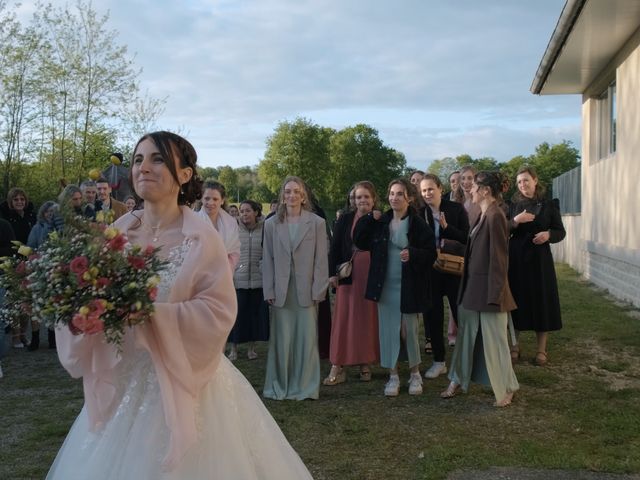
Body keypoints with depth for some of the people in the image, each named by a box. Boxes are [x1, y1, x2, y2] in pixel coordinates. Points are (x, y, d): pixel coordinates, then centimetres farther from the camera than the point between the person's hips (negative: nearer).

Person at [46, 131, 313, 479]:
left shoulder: (200, 238, -13)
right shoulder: (119, 231, 1)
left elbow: (218, 312, -18)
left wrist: (148, 314, -23)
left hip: (178, 380, -4)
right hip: (122, 380, 5)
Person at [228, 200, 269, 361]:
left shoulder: (264, 230, 0)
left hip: (258, 280, 0)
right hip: (237, 280, 0)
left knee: (255, 313, 8)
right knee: (236, 313, 2)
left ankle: (252, 347, 23)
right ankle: (233, 348, 16)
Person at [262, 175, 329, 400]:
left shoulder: (317, 223, 2)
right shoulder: (271, 224, 7)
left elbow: (321, 259, 1)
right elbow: (267, 260, 7)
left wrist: (318, 290, -4)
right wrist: (269, 291, 1)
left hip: (307, 291, -1)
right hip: (281, 291, 1)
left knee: (307, 338, 2)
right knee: (281, 339, 4)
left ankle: (304, 386, 15)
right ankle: (280, 386, 18)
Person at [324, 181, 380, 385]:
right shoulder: (345, 219, 4)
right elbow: (335, 247, 2)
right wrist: (333, 273, -5)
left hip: (372, 276, 1)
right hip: (348, 276, 0)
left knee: (369, 320, 6)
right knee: (343, 319, -1)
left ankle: (366, 364, 18)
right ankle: (338, 367, 3)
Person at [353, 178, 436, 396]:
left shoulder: (418, 224, -8)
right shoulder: (381, 222, 4)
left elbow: (431, 254, -8)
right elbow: (360, 242, 4)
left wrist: (413, 254, -26)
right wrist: (369, 220, -6)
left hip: (409, 287, -3)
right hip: (385, 286, 4)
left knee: (410, 330, 6)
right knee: (388, 330, 7)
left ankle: (415, 375, 25)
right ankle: (393, 376, 19)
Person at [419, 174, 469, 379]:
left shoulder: (456, 209, -3)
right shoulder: (419, 212, 1)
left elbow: (466, 238, -8)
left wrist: (446, 227, -20)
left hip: (454, 268, -2)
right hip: (429, 271, 2)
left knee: (461, 315, 3)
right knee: (432, 316, 7)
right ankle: (438, 361, 20)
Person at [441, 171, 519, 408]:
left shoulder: (495, 216, -17)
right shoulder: (483, 215, 11)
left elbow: (499, 258, -19)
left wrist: (494, 295, -18)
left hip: (488, 288, -9)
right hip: (473, 287, 9)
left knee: (494, 339, 3)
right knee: (466, 334, 16)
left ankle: (506, 388, 19)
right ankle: (457, 380, 28)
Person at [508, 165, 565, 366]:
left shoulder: (549, 205, 2)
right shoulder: (513, 206, 6)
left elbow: (561, 231, 3)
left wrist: (548, 234, -17)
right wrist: (515, 221, -16)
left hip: (540, 258, -1)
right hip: (516, 258, 1)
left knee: (541, 300, 1)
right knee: (516, 300, 2)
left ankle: (541, 349, 10)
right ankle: (514, 345, 14)